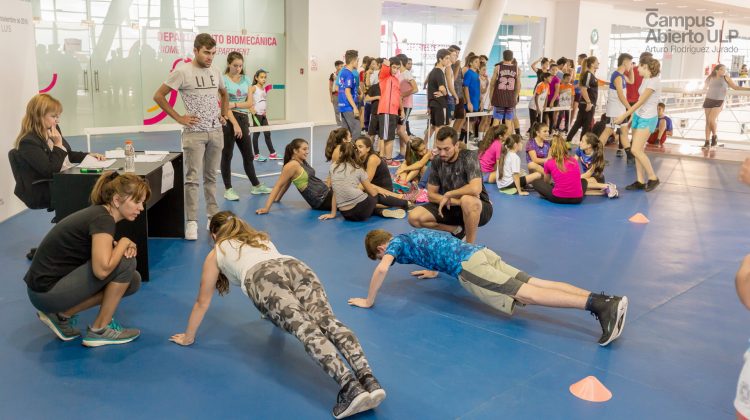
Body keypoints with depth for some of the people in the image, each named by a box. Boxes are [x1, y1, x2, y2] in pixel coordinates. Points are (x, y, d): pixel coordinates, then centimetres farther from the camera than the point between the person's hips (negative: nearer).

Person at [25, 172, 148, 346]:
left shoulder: (100, 213, 7)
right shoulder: (103, 219, -21)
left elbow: (103, 255, 14)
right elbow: (102, 269, -32)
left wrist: (123, 247, -7)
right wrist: (124, 242, -14)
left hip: (57, 281, 9)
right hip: (47, 292, -9)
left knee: (132, 281, 7)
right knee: (125, 263, -15)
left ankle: (62, 315, 10)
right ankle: (99, 331, -2)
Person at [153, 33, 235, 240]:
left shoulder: (215, 72, 9)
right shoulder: (182, 71, -8)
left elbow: (224, 94, 29)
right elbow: (158, 96, -7)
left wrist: (224, 114, 14)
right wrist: (178, 118, -9)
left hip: (216, 131, 5)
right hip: (195, 132, -5)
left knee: (211, 177, 11)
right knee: (192, 178, -5)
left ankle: (213, 216, 19)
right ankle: (192, 221, -1)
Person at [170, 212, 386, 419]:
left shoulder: (215, 254, 33)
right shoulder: (261, 237, 45)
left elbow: (202, 302, 40)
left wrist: (188, 337, 54)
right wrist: (279, 313, 74)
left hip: (264, 278, -4)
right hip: (299, 268, 5)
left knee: (305, 329, -26)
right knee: (327, 321, -20)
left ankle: (350, 386, -49)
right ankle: (367, 378, -45)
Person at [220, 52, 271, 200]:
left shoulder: (246, 79, 8)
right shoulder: (223, 80, -7)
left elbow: (249, 103, 3)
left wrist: (234, 104, -14)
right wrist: (235, 124, -19)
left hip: (243, 119, 5)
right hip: (228, 120, -5)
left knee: (248, 155, 13)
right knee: (227, 155, 2)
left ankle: (256, 186, 25)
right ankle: (228, 189, 10)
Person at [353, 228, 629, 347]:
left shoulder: (396, 243, 8)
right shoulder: (411, 235, 31)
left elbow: (382, 269, -11)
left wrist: (369, 301, 0)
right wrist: (434, 271, 53)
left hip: (468, 266, -8)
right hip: (480, 253, 8)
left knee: (528, 295, -19)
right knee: (536, 285, -4)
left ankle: (598, 305, -33)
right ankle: (605, 300, -18)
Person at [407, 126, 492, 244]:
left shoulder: (469, 157, -20)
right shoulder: (437, 162, -5)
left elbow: (475, 189, -34)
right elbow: (431, 195, -3)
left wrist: (448, 195, -21)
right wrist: (457, 201, -18)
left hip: (477, 209, -5)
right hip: (452, 207, 6)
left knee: (468, 200, -42)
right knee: (414, 218, -13)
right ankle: (458, 230, 4)